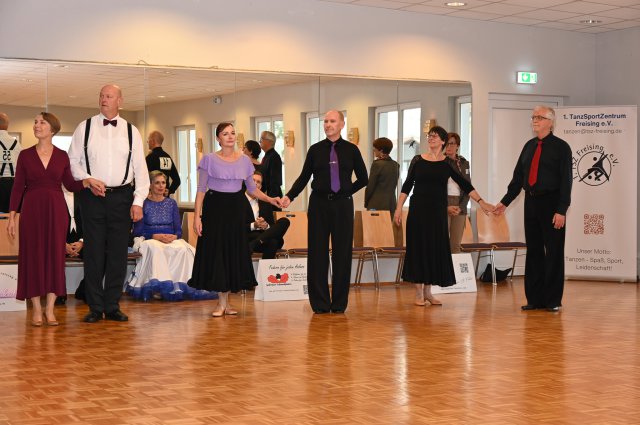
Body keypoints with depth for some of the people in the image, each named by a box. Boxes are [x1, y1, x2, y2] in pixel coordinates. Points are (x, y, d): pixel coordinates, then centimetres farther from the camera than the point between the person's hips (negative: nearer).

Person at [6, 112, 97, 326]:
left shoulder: (62, 156, 5)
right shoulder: (25, 155, 3)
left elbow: (69, 185, 9)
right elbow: (18, 187, 2)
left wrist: (86, 182, -10)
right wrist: (12, 216, -2)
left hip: (56, 210, 1)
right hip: (32, 210, 0)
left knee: (55, 254, 0)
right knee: (33, 255, 0)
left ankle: (50, 309, 8)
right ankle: (36, 309, 9)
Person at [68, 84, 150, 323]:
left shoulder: (131, 131, 7)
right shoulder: (85, 128, 5)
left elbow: (140, 168, 5)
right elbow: (73, 160, 5)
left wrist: (138, 201, -3)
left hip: (122, 196, 1)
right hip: (92, 196, -1)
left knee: (118, 253, 3)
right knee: (94, 252, 1)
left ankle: (112, 306, 13)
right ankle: (95, 308, 8)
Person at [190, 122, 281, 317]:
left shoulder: (244, 160, 6)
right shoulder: (209, 159, -4)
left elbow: (252, 188, 13)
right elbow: (201, 189, -4)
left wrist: (270, 199, -1)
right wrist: (197, 216, -10)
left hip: (236, 208, 4)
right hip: (215, 208, -3)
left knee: (234, 251, 4)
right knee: (216, 251, -3)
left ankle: (226, 301, 15)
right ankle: (222, 302, 7)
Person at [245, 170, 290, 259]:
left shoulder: (265, 203, 21)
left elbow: (272, 224, 16)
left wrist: (266, 226, -9)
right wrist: (253, 225, -17)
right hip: (248, 237, -7)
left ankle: (258, 241, -36)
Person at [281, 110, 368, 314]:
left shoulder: (351, 150, 4)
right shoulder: (315, 150, 5)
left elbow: (362, 179, 12)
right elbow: (304, 177, 4)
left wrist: (346, 191, 4)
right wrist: (289, 196, -8)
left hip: (342, 205, 0)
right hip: (319, 204, 0)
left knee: (342, 253, 2)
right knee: (317, 253, -1)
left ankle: (339, 303, 11)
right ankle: (320, 303, 7)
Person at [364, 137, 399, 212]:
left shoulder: (377, 164, -10)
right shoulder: (396, 165, 9)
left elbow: (370, 186, -6)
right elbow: (394, 186, 12)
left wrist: (366, 203, 4)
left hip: (377, 205, -6)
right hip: (391, 204, 6)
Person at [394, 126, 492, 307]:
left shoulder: (448, 163, 3)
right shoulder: (418, 160, 3)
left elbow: (464, 184, 0)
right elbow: (407, 185, 5)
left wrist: (481, 201, -8)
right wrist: (399, 208, -1)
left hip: (437, 210, 1)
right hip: (418, 209, -1)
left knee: (436, 248, 3)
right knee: (418, 247, 0)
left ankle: (427, 291, 13)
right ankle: (418, 292, 7)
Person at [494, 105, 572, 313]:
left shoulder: (561, 147, -4)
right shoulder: (529, 146, 13)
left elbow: (566, 181, -9)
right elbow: (518, 177, 17)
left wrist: (561, 210, -15)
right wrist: (505, 202, 14)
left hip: (551, 204, -6)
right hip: (531, 203, 6)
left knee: (553, 252, 0)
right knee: (533, 251, 8)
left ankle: (553, 300, 8)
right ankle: (535, 298, 15)